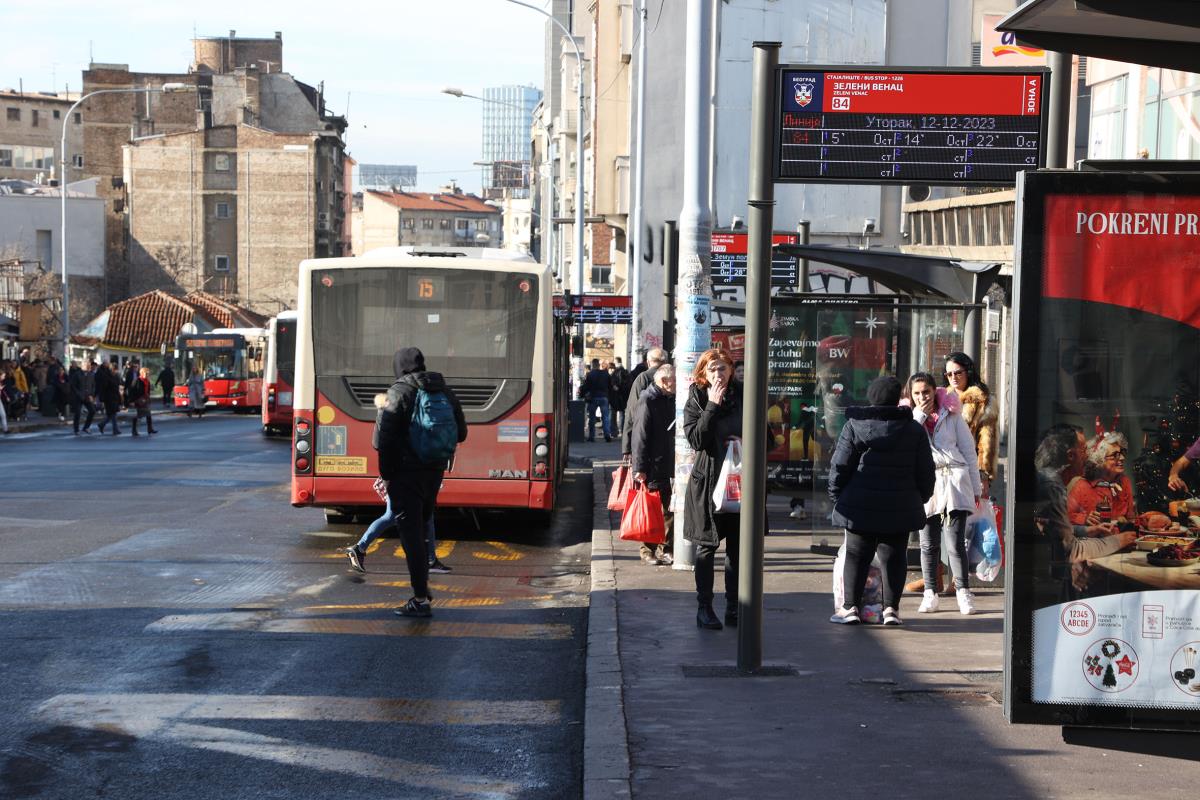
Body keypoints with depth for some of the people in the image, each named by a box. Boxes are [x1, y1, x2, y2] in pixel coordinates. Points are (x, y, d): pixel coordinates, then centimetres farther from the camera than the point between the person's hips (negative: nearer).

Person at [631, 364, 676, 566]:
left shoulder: (670, 400, 12)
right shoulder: (648, 401, -11)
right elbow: (640, 436, -14)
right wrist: (640, 468, -17)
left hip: (669, 465, 7)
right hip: (653, 466, -7)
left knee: (668, 509, 9)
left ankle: (665, 549, 17)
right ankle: (648, 550, 6)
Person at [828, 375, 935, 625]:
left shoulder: (854, 426, -4)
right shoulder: (914, 429, 2)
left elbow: (840, 466, -4)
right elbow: (925, 471, 5)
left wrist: (837, 496, 8)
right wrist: (921, 498, 18)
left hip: (860, 506, -1)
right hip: (899, 509, 1)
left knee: (856, 557, 7)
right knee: (894, 558, 9)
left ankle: (851, 606, 6)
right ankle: (891, 608, 7)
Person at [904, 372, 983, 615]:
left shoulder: (951, 414, 8)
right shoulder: (908, 418, 11)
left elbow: (968, 451, 10)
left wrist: (976, 487, 8)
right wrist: (919, 415, -9)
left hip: (954, 482, -2)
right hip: (925, 483, 2)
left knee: (955, 542, -8)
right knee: (929, 544, 5)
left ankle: (963, 591, -1)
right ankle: (930, 593, 13)